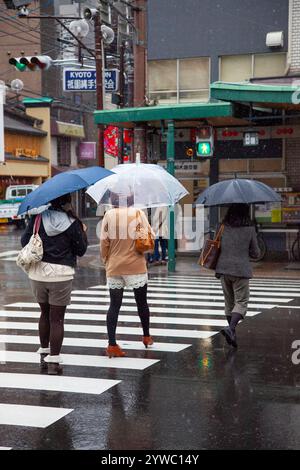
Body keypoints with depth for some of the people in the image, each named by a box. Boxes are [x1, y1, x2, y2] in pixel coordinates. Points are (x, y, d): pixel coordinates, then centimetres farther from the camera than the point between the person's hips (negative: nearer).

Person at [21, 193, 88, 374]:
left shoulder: (38, 218, -3)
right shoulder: (72, 223, -9)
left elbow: (25, 241, 1)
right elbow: (81, 250, -1)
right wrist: (83, 232, 15)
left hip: (38, 273, 3)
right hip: (61, 274, -3)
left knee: (45, 314, 20)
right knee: (57, 318, 3)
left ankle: (44, 354, 30)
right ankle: (54, 360, 2)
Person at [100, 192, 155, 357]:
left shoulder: (109, 215, -5)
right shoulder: (139, 213, -7)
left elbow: (104, 243, -2)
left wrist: (106, 261, 13)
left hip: (114, 268, 1)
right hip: (136, 266, -1)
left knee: (114, 305, 5)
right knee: (141, 302, 17)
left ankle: (112, 344, 0)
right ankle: (146, 336, 31)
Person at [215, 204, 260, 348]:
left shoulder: (223, 227, 0)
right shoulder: (250, 229, -5)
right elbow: (255, 253, 1)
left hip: (223, 269, 4)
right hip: (241, 270, -3)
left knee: (229, 302, 15)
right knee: (241, 302, 0)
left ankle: (232, 331, 20)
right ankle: (231, 328, -22)